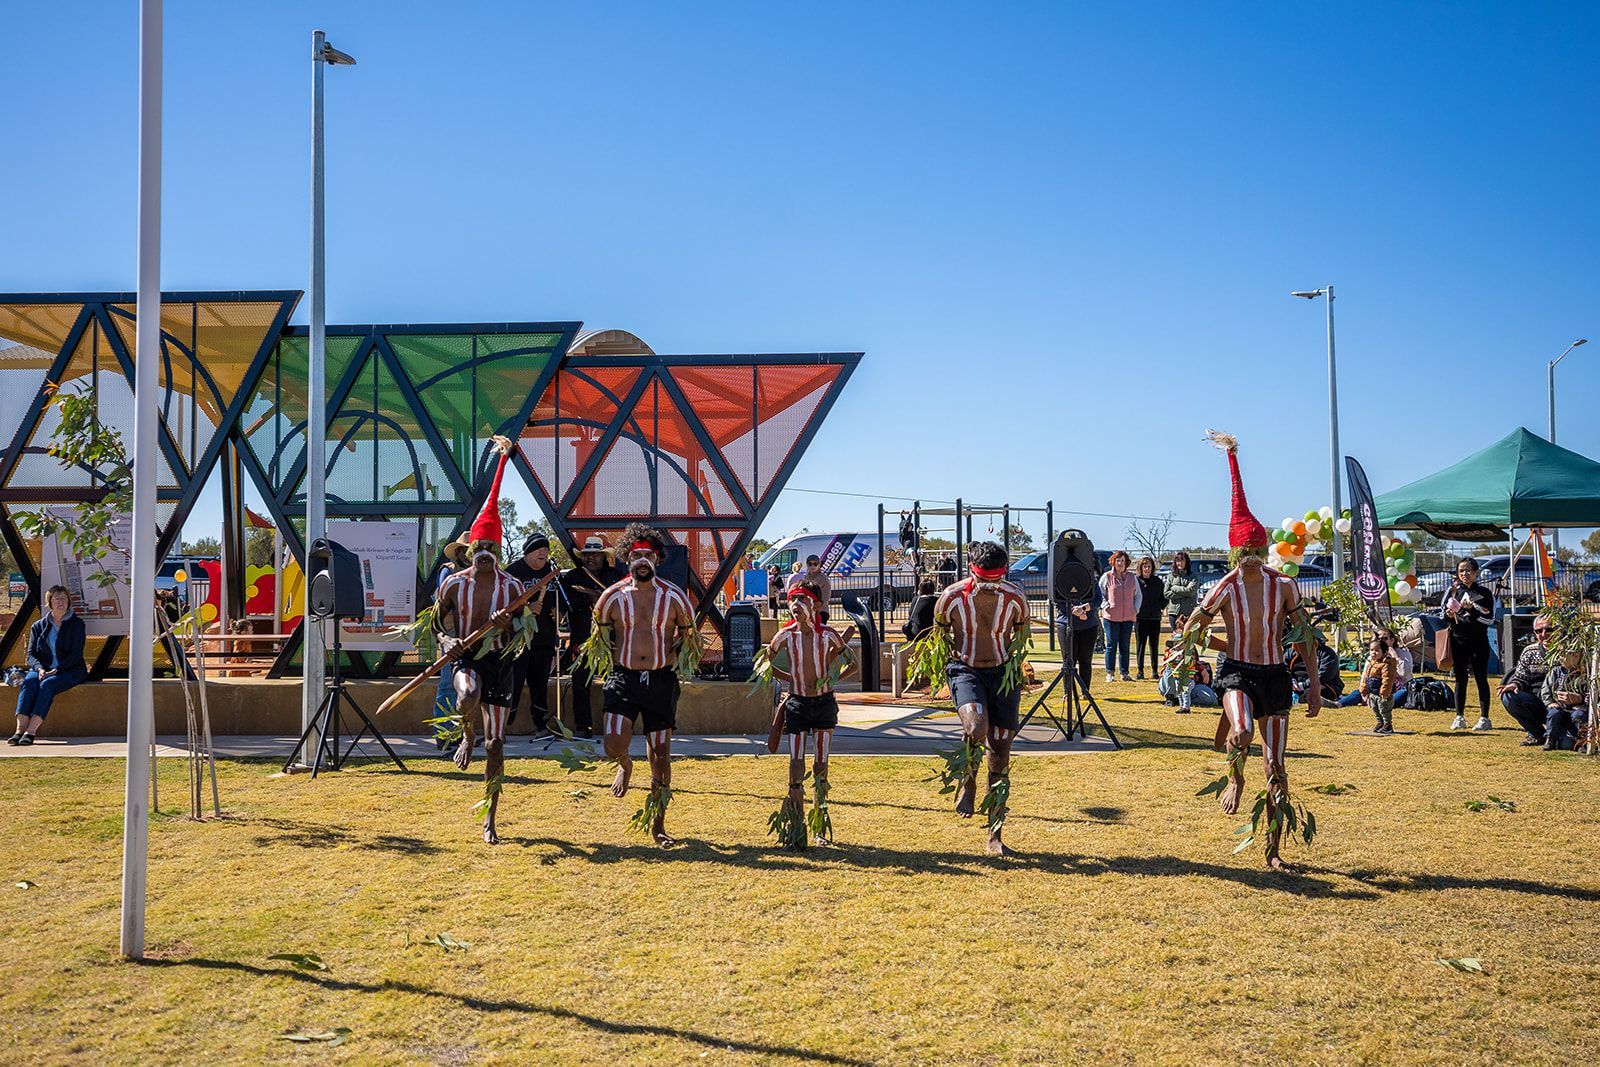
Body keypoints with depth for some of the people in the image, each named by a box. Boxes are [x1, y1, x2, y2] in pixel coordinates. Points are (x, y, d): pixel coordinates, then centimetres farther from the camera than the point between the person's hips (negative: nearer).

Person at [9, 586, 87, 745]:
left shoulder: (76, 624, 4)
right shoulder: (38, 626, 15)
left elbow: (76, 654, -5)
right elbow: (31, 654, 8)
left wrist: (57, 670, -17)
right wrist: (40, 669, -13)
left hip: (70, 671, -3)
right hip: (43, 670, 3)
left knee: (47, 684, -33)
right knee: (28, 682, -29)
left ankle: (31, 731, -42)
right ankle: (20, 729, -40)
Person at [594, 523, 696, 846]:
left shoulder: (674, 597, -2)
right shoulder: (613, 596, -2)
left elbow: (688, 632, 13)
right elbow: (600, 627, 16)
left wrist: (673, 659, 5)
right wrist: (613, 658, 9)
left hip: (661, 680, 0)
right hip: (623, 678, 0)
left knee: (660, 756, 4)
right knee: (614, 746, -16)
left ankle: (658, 825, 17)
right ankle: (625, 766, 24)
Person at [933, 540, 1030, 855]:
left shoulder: (1015, 598, -8)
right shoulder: (952, 597, -11)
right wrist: (944, 669, 0)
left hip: (1003, 673, 2)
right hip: (966, 671, -2)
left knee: (1000, 754, 1)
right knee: (977, 728, -32)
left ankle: (995, 836, 11)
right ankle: (967, 780, 1)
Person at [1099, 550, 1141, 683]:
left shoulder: (1132, 578, 11)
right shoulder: (1106, 577, 1)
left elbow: (1138, 595, 19)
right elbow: (1099, 594, 6)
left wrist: (1135, 610, 7)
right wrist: (1105, 607, -5)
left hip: (1128, 617, 3)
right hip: (1111, 617, -3)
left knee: (1125, 646, 7)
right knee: (1111, 646, -2)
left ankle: (1125, 673, 12)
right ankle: (1110, 673, 2)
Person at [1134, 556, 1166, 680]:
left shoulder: (1158, 582, 8)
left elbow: (1164, 599, 14)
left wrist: (1158, 608, 0)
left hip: (1155, 618, 2)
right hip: (1140, 618, -2)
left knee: (1154, 646, 6)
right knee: (1140, 645, 1)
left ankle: (1155, 670, 11)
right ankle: (1140, 671, 5)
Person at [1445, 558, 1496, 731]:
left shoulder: (1484, 593, 1)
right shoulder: (1454, 591, 9)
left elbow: (1490, 619, -6)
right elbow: (1444, 611, 16)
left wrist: (1472, 609, -18)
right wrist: (1449, 615, -5)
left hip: (1478, 640, -3)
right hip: (1458, 640, 3)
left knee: (1481, 679, 0)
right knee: (1460, 679, 7)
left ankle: (1484, 718, 4)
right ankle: (1459, 717, 12)